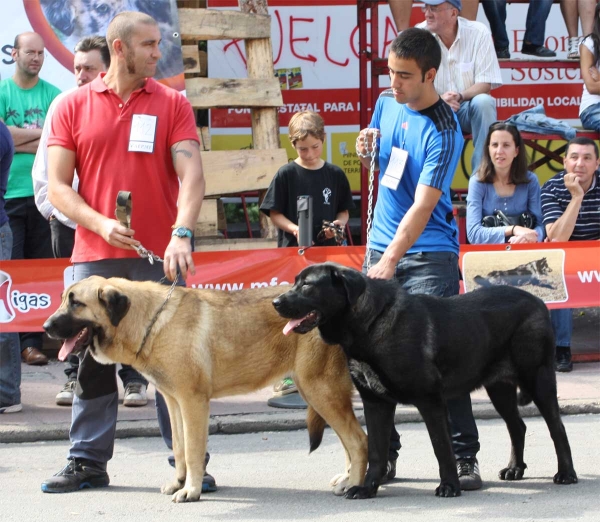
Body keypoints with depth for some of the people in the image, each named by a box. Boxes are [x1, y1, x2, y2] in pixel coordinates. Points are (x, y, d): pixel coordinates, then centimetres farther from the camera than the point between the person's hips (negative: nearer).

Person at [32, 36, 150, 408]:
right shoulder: (64, 105, 7)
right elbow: (44, 167, 14)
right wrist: (50, 206, 7)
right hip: (68, 223, 4)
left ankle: (133, 378, 7)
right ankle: (76, 376, 16)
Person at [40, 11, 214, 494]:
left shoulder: (172, 104, 3)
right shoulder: (72, 107, 5)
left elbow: (191, 174, -7)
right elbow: (58, 186, 3)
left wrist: (182, 233, -22)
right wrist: (99, 223, -13)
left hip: (158, 255, -1)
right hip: (94, 255, 1)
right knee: (92, 357, 5)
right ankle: (88, 461, 14)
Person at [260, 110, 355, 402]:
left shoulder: (335, 175, 6)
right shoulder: (286, 175, -2)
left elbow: (344, 211, 14)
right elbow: (274, 213, 0)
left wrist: (338, 224, -7)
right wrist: (293, 228, -17)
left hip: (327, 250, 2)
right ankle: (286, 375, 4)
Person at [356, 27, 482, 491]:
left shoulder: (443, 131, -17)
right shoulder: (387, 102, 4)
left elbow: (422, 207, -23)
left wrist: (390, 262, -33)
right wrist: (365, 149, -1)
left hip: (429, 251, -6)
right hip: (381, 244, 6)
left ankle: (464, 457, -6)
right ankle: (383, 454, 12)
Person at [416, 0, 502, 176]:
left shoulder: (478, 32, -10)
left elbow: (485, 84, -11)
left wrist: (460, 96, -31)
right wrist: (439, 99, -30)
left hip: (468, 108, 0)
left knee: (483, 101, -32)